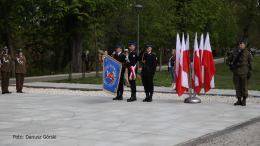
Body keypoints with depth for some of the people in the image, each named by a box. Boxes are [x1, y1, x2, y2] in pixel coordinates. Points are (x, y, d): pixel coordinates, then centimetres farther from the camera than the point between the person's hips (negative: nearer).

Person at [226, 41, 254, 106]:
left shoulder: (247, 53, 2)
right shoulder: (234, 53, 12)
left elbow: (251, 62, 2)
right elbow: (228, 60, 16)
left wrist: (250, 71, -6)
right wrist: (230, 65, -5)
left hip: (244, 73, -4)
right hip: (236, 73, 4)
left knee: (244, 87, -2)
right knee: (237, 87, 6)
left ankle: (244, 101, 8)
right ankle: (239, 100, 15)